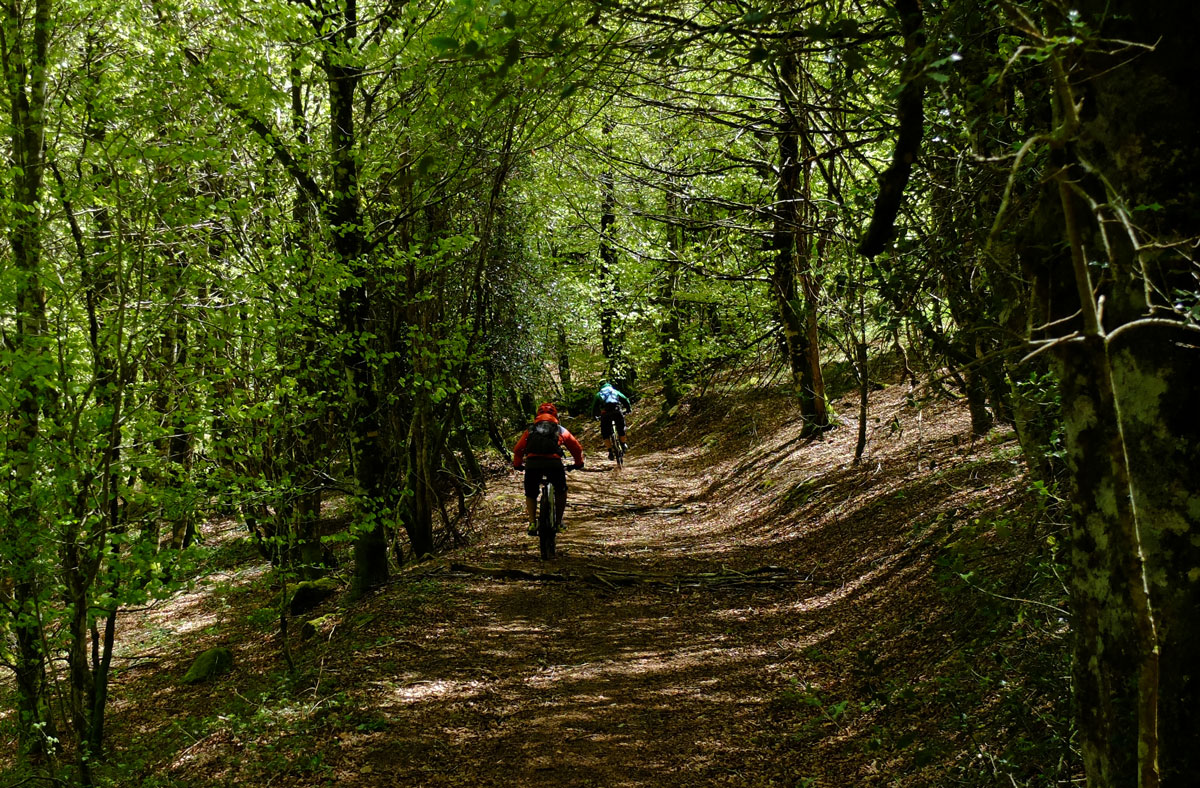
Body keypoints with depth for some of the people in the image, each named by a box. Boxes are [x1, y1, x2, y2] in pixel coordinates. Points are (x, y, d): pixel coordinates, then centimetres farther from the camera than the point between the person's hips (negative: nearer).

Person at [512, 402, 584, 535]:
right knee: (561, 491, 24)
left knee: (530, 495, 21)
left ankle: (532, 523, 9)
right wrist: (579, 463, 43)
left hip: (532, 464, 1)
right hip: (554, 463, -1)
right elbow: (576, 447, 29)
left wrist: (517, 465, 40)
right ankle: (558, 522, 23)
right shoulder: (560, 430, 25)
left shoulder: (530, 430, 26)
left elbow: (517, 449, 25)